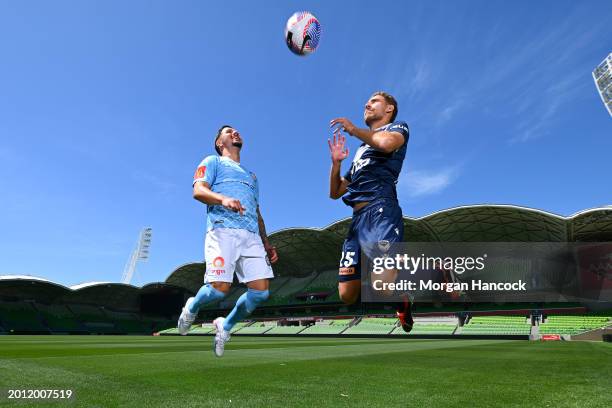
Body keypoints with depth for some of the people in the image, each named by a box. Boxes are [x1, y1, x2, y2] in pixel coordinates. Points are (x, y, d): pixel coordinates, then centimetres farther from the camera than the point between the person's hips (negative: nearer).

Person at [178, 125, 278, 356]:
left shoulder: (251, 176, 35)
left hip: (252, 236, 5)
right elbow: (198, 191, -1)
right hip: (223, 231, -5)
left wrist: (266, 243, 19)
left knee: (261, 291, -10)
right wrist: (223, 199, -22)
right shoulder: (213, 162, 18)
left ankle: (225, 326, 15)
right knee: (220, 288, -19)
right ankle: (192, 308, 17)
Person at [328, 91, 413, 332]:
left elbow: (387, 143, -14)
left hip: (380, 210, -7)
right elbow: (335, 193, 30)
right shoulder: (361, 151, 33)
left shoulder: (398, 127, 15)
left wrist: (352, 129, 0)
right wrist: (336, 162, 15)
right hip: (357, 219, 7)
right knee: (347, 294, -1)